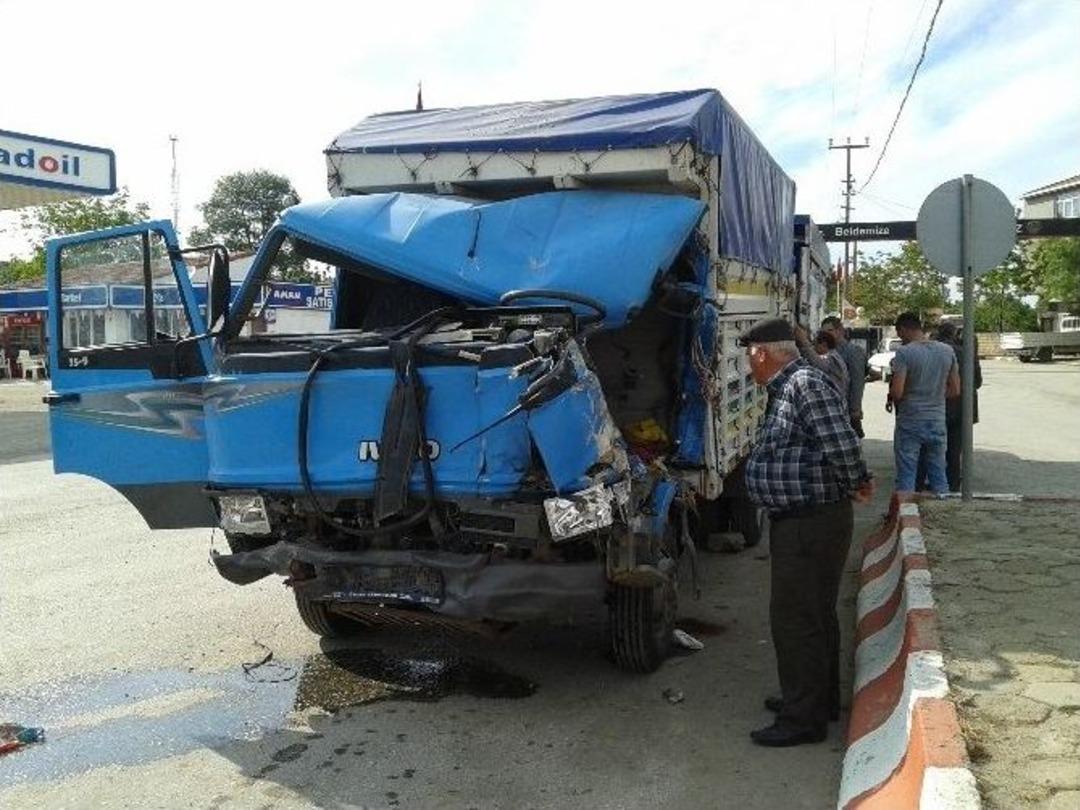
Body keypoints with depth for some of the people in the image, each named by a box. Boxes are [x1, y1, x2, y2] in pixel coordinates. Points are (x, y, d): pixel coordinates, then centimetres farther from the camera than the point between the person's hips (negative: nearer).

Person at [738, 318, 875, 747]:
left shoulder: (807, 385, -19)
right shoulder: (786, 389, 14)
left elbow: (842, 444, -25)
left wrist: (856, 485, -11)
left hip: (811, 523, -11)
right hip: (800, 520, 11)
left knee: (794, 618, -4)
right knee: (815, 614, 20)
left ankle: (803, 718, 7)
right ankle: (820, 699, 35)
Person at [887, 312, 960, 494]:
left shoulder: (904, 352, -14)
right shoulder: (947, 351, 3)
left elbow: (897, 392, -19)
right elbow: (955, 390, 8)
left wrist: (890, 399, 3)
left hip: (909, 423, -5)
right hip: (938, 422, 5)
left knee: (906, 478, 2)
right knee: (939, 475, 14)